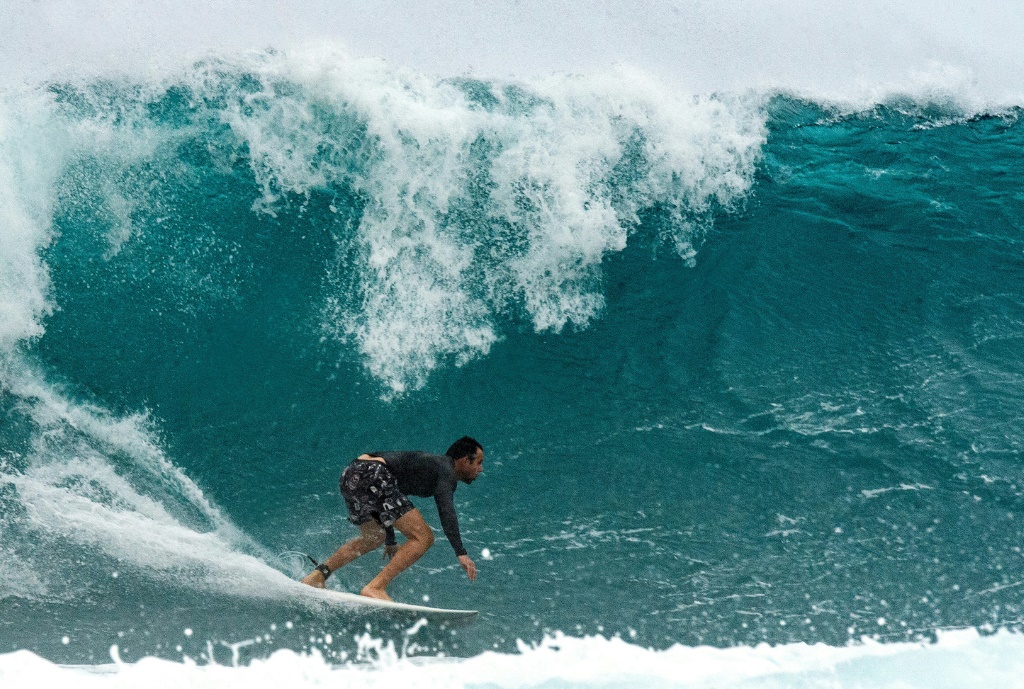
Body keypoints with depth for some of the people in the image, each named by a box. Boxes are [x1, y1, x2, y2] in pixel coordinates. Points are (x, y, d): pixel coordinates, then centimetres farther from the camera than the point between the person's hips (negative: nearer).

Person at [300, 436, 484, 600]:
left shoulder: (429, 463, 29)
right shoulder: (445, 468, 3)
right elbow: (446, 511, -15)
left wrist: (390, 543, 47)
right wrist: (461, 553, -19)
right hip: (371, 475, -10)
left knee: (375, 538, 31)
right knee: (423, 538, -10)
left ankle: (317, 576, 28)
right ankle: (375, 588, -14)